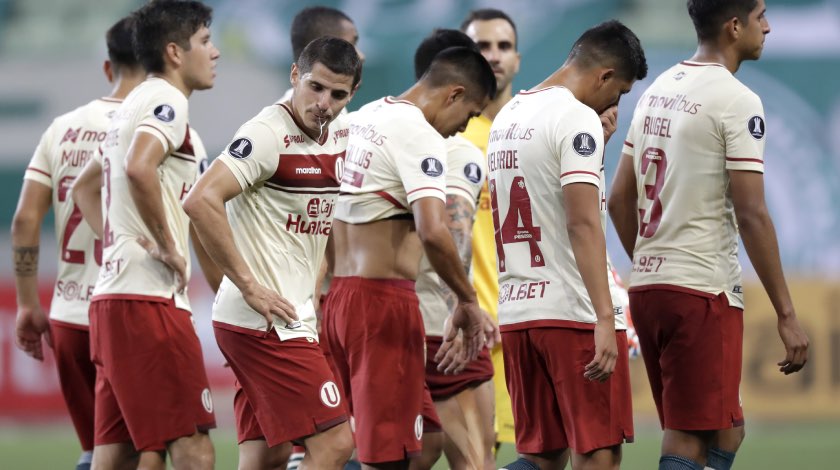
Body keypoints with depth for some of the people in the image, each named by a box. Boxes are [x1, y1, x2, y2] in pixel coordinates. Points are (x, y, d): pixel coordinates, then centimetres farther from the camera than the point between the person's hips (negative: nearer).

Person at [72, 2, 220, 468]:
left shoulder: (132, 106, 21)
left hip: (110, 296, 10)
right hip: (151, 297, -10)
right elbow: (139, 167, -28)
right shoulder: (166, 100, -9)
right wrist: (168, 246, -19)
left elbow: (84, 188, 32)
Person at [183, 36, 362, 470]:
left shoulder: (339, 138, 11)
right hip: (267, 320, -9)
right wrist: (249, 286, -21)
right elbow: (201, 201, -24)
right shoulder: (269, 135, -14)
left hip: (294, 317, 9)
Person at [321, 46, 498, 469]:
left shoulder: (363, 119, 15)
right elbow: (432, 231, -26)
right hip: (384, 300, -9)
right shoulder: (422, 137, -13)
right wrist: (467, 301, -15)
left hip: (338, 296, 9)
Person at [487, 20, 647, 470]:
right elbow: (583, 224, -20)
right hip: (573, 313, -8)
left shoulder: (506, 118, 16)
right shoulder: (577, 119, -11)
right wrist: (605, 319, -24)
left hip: (515, 312, 8)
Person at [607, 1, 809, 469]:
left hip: (646, 287, 8)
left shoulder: (657, 92, 14)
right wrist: (787, 315, -13)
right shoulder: (737, 101, -11)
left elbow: (619, 200, 17)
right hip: (703, 290, -8)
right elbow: (751, 214, -16)